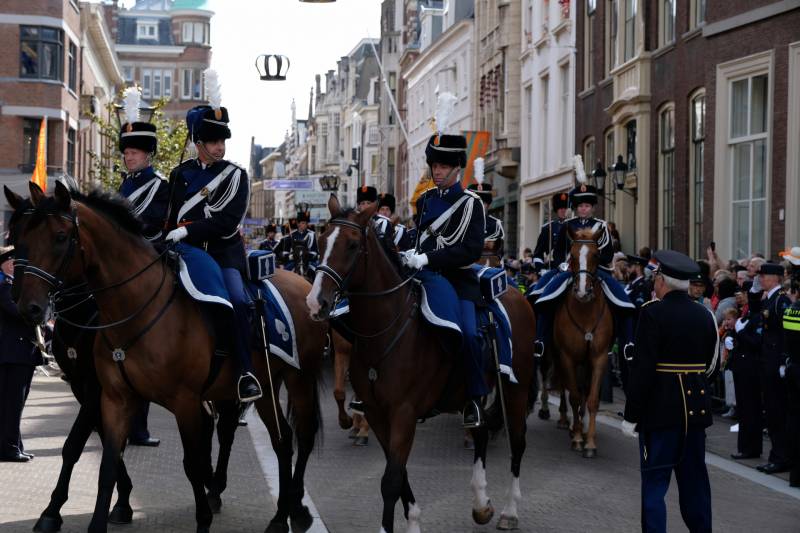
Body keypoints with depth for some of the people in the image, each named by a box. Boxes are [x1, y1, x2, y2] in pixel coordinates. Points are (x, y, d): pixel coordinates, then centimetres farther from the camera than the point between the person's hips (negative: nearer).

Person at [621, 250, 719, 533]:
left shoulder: (653, 313, -13)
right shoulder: (705, 315, 5)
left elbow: (643, 369, -17)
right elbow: (712, 364, 10)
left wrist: (631, 416, -12)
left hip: (660, 409, -6)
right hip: (696, 409, 6)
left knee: (655, 483, -1)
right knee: (694, 480, 15)